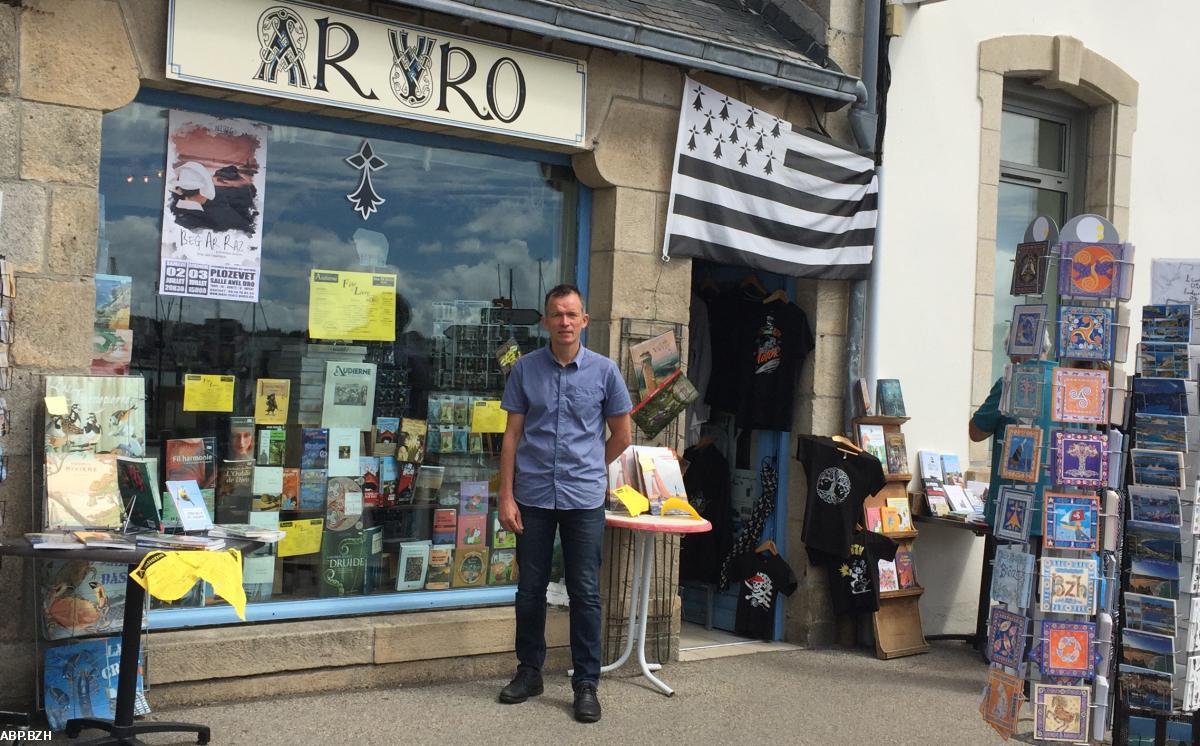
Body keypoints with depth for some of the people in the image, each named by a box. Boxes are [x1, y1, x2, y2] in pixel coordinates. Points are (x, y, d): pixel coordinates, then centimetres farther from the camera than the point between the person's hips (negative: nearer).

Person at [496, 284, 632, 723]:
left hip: (584, 498, -1)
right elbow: (512, 435, 2)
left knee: (585, 593, 3)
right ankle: (529, 670, 26)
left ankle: (586, 683, 12)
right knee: (530, 589, 10)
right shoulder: (525, 369, 1)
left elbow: (621, 435, 9)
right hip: (533, 496, 1)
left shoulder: (604, 371, -1)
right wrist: (506, 496, -3)